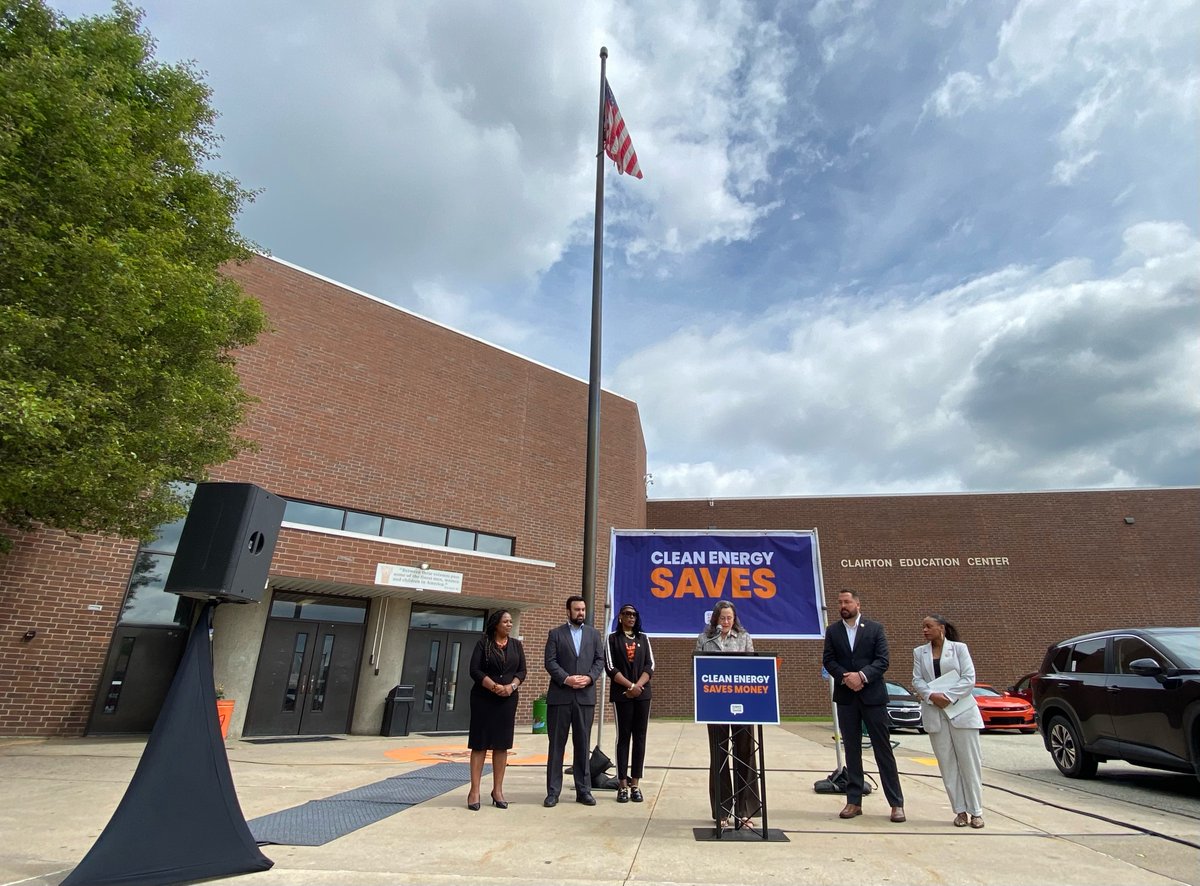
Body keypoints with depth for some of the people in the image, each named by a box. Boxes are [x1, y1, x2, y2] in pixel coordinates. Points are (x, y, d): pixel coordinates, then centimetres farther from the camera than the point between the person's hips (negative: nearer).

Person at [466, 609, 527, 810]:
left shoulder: (516, 645, 8)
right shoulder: (483, 643, -1)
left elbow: (522, 671, 5)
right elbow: (475, 670, -9)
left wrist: (511, 686, -13)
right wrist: (494, 686, -18)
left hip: (508, 700, 3)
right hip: (483, 698, -3)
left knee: (502, 744, 5)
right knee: (480, 743, 0)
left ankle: (497, 790, 13)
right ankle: (474, 791, 7)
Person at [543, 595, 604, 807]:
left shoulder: (593, 634, 13)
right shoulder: (556, 634, 5)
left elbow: (600, 660, 7)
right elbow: (550, 662, -3)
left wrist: (589, 677, -10)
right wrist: (566, 679, -16)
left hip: (585, 696, 2)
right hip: (560, 696, -2)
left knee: (582, 745, 8)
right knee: (556, 744, 4)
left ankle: (583, 790, 16)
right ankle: (553, 791, 12)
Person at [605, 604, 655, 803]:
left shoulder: (643, 639, 12)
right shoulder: (612, 639, 2)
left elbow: (650, 666, 4)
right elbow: (610, 667, -6)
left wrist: (638, 686, -11)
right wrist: (630, 685, -13)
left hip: (642, 694, 3)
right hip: (622, 695, -3)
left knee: (640, 738, 3)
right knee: (623, 737, -1)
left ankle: (635, 785, 9)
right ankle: (623, 786, 5)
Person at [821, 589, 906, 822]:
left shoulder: (875, 628, 1)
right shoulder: (832, 631, 7)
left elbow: (883, 660, -6)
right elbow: (828, 660, 1)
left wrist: (862, 675, -19)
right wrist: (845, 677, -16)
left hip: (872, 695, -2)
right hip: (845, 697, 2)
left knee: (883, 749, 3)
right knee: (852, 750, 8)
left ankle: (896, 803, 12)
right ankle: (854, 801, 15)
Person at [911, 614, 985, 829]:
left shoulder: (959, 648, 1)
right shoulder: (919, 652, 10)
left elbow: (969, 679, -6)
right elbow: (917, 680, 3)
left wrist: (948, 696, -15)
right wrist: (931, 695, -15)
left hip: (962, 710, -3)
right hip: (934, 713, 3)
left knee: (969, 762, 2)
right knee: (947, 764, 5)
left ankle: (976, 811, 12)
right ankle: (960, 811, 13)